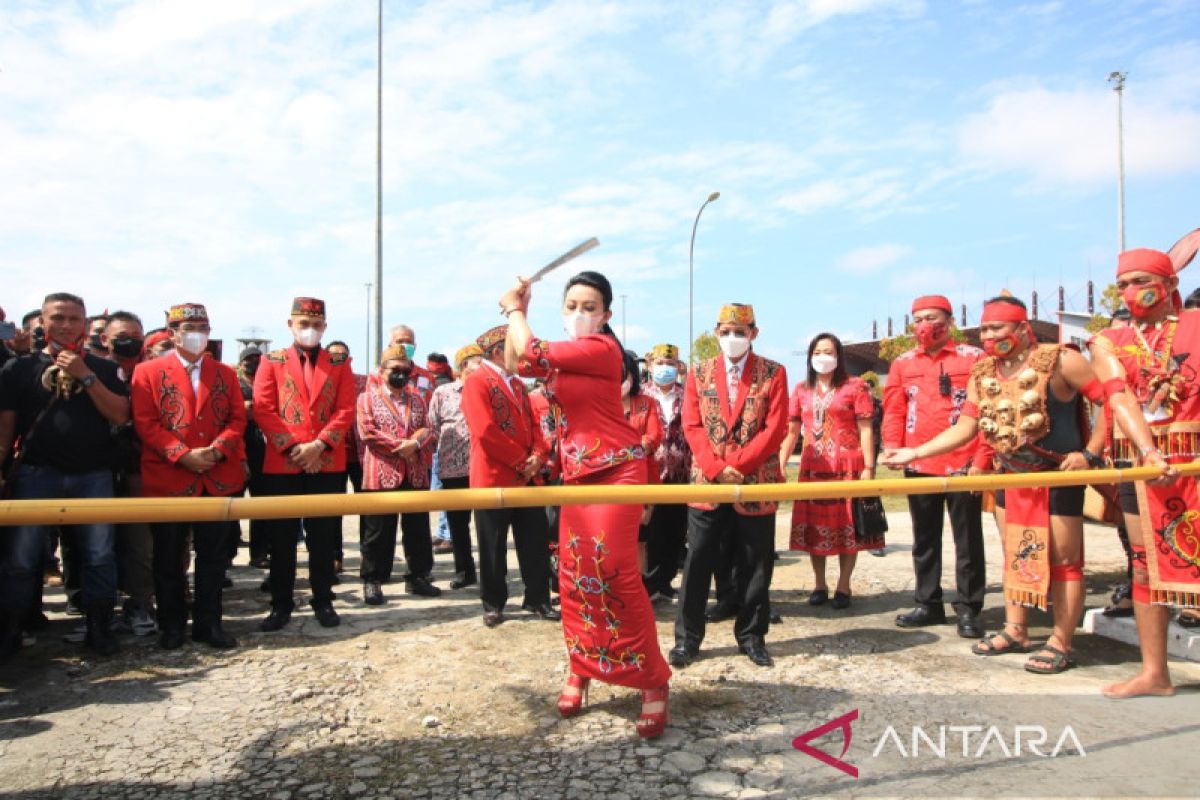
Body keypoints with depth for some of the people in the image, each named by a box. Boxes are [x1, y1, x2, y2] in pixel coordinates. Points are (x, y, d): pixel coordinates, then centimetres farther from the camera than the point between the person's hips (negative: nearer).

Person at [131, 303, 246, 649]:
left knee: (214, 555, 7)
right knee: (168, 556, 8)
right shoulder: (148, 372, 3)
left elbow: (237, 418, 6)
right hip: (168, 479, -2)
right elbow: (146, 423, -5)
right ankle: (171, 624, 22)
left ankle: (208, 622, 18)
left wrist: (217, 449, -12)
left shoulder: (225, 373, 12)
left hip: (219, 478, 2)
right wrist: (183, 454, -16)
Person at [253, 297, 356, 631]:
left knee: (324, 537, 7)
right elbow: (263, 409, -3)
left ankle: (323, 601, 18)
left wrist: (319, 445, -13)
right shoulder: (272, 362, 6)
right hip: (281, 463, 0)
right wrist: (292, 447, -14)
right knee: (282, 538, 6)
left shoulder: (339, 364, 9)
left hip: (328, 463, 1)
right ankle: (281, 604, 18)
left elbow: (345, 410, 0)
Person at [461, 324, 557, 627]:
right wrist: (521, 461, -15)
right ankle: (493, 604, 18)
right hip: (493, 478, -7)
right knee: (493, 547, 5)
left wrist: (537, 456, -5)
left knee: (535, 542, 10)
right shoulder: (476, 382, -10)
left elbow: (532, 422, 14)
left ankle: (537, 598, 21)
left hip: (527, 477, 7)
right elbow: (485, 431, -20)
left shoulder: (517, 383, 16)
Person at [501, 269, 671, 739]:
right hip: (578, 474, 9)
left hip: (615, 470, -8)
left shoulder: (601, 348, -14)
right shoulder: (567, 351, 14)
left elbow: (530, 353, -18)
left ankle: (653, 682, 0)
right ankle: (580, 670, 24)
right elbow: (513, 364, 17)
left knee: (614, 572, -12)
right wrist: (515, 311, 9)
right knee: (574, 573, 9)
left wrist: (515, 309, 0)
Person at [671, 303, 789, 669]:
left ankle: (751, 635, 23)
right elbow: (692, 426, 1)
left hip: (756, 483, -1)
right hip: (706, 481, 1)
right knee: (698, 561, 4)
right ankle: (687, 636, 15)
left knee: (755, 564, 7)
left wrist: (737, 466, -14)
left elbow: (775, 428, -6)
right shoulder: (699, 373, 7)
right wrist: (716, 468, -12)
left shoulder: (773, 373, 1)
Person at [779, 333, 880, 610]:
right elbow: (791, 431, 10)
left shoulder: (854, 387, 0)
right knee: (814, 526, 8)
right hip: (812, 468, 4)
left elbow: (865, 430, -3)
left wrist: (868, 467, -10)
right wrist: (780, 465, 3)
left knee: (846, 526, 3)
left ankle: (843, 586, 14)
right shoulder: (801, 390, 10)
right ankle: (819, 585, 20)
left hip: (846, 467, -3)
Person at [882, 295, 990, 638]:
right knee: (924, 539, 13)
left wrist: (982, 460, -11)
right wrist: (892, 447, -7)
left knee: (968, 541, 5)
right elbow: (894, 411, 8)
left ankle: (968, 609, 16)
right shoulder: (903, 364, 9)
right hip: (919, 466, 4)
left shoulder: (975, 359, -1)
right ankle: (928, 603, 25)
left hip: (963, 465, -3)